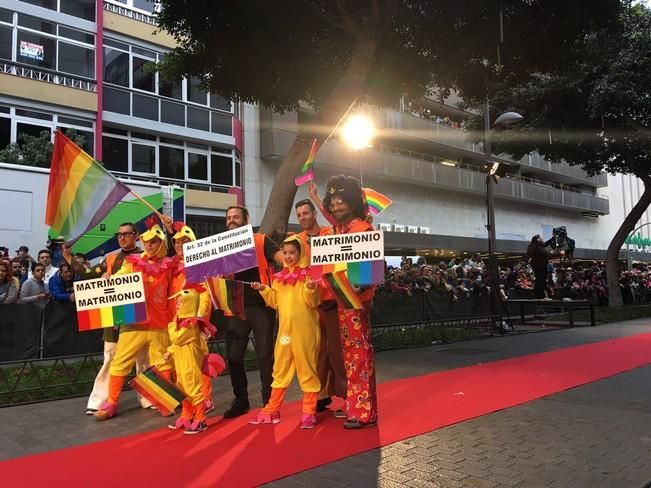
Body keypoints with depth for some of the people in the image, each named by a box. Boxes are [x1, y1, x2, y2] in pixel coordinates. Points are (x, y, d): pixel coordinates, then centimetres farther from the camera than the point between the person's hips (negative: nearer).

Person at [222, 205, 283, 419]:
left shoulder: (261, 240, -1)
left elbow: (283, 258, -13)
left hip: (260, 305, -4)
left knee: (265, 355, 3)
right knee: (233, 356, 8)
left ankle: (269, 401, 17)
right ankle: (241, 399, 25)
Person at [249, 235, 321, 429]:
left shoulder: (308, 274, -6)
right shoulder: (280, 277, 10)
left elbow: (313, 302, -11)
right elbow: (275, 302, 13)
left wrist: (311, 290, -29)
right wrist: (264, 290, 0)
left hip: (305, 330, -5)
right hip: (285, 330, 6)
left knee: (307, 369, 3)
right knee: (280, 369, 13)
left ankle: (309, 412, 13)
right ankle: (272, 411, 22)